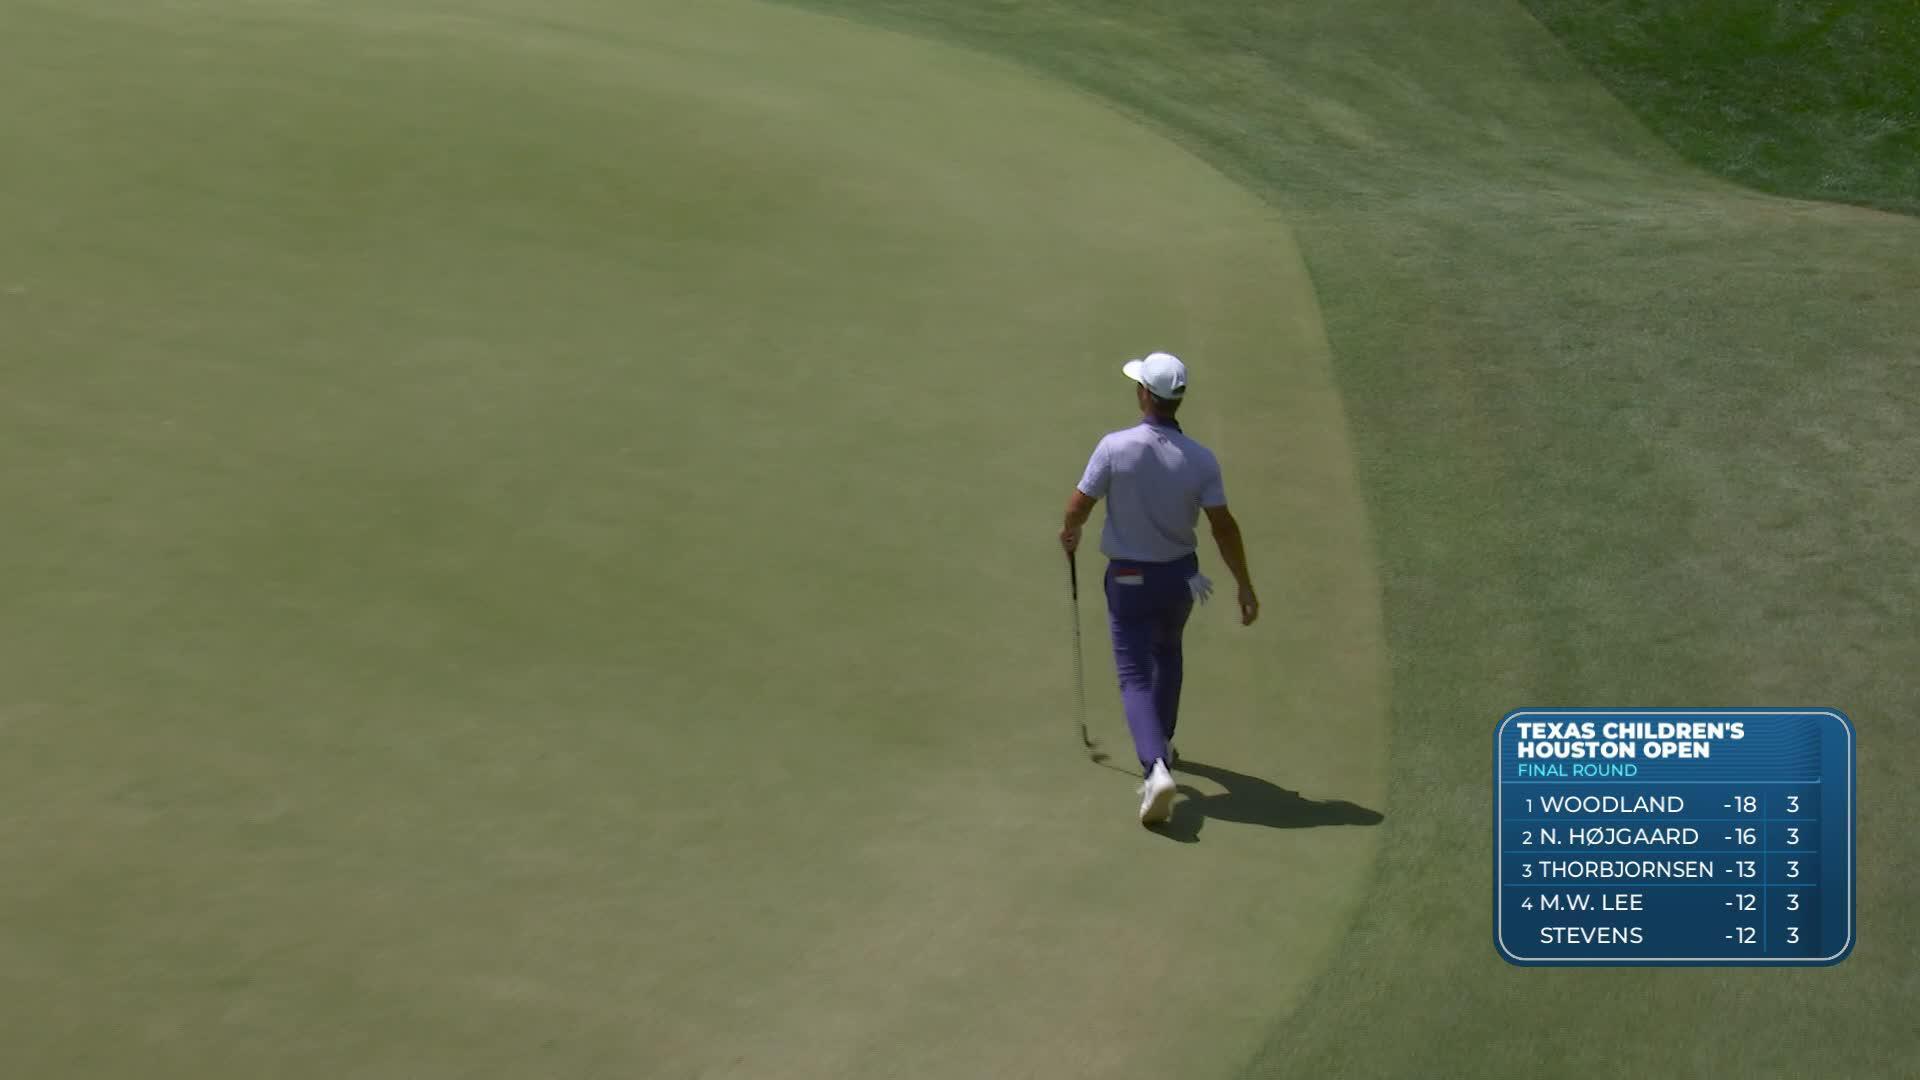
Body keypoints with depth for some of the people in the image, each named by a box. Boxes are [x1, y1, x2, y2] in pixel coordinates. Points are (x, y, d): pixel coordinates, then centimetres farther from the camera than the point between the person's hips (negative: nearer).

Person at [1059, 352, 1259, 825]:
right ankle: (1160, 742, 42)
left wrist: (1069, 532, 13)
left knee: (1136, 676, 0)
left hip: (1129, 578, -3)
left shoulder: (1115, 447, -19)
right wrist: (1246, 587, -2)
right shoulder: (1200, 459, -12)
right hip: (1180, 574, 3)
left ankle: (1156, 766, -22)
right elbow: (1224, 526, -11)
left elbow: (1079, 506, -10)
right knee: (1165, 653, 30)